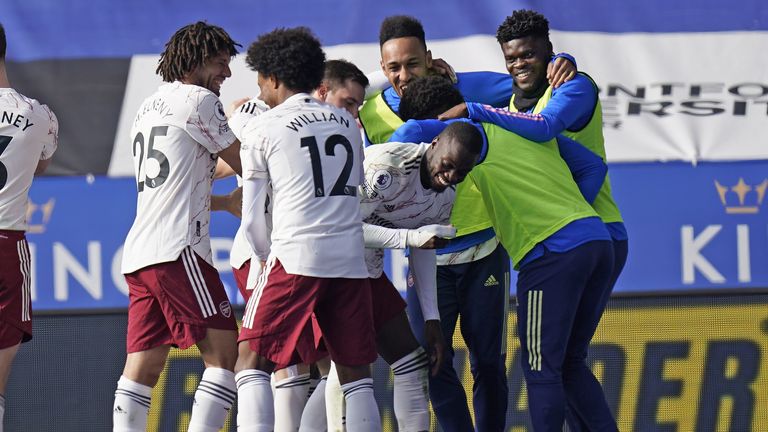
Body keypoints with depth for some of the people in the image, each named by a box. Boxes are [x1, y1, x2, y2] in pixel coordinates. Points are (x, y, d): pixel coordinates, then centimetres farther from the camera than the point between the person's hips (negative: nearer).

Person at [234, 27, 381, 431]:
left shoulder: (262, 128, 3)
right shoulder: (347, 123, 17)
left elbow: (252, 220, 3)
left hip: (294, 257, -4)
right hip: (350, 260, 4)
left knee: (252, 362, 1)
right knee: (355, 371, 9)